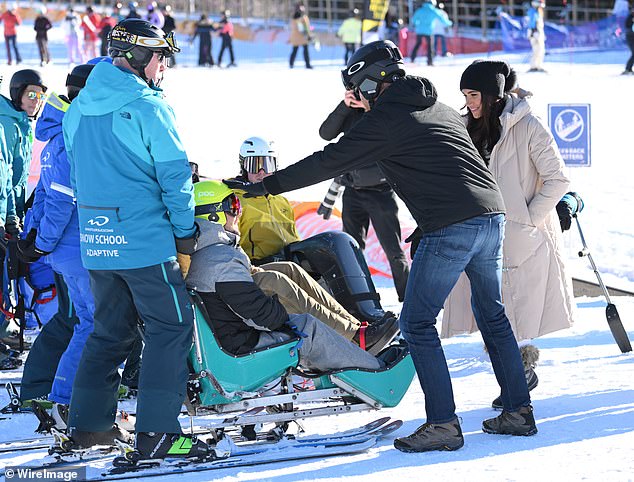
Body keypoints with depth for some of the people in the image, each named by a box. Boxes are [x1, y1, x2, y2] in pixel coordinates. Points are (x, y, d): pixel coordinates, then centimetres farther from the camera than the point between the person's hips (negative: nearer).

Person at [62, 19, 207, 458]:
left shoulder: (79, 109, 10)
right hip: (144, 238, -7)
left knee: (110, 330, 18)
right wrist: (186, 231, -1)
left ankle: (88, 423, 19)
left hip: (95, 240, 7)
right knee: (171, 327, -1)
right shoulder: (147, 107, -13)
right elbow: (174, 175, -12)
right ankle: (157, 432, -6)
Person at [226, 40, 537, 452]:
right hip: (493, 215, 8)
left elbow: (330, 162, -1)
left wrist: (267, 186, 5)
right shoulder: (442, 110, 21)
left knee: (417, 323, -1)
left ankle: (443, 424, -4)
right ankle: (519, 411, 20)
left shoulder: (385, 120, -2)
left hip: (451, 228, -8)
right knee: (493, 316, 18)